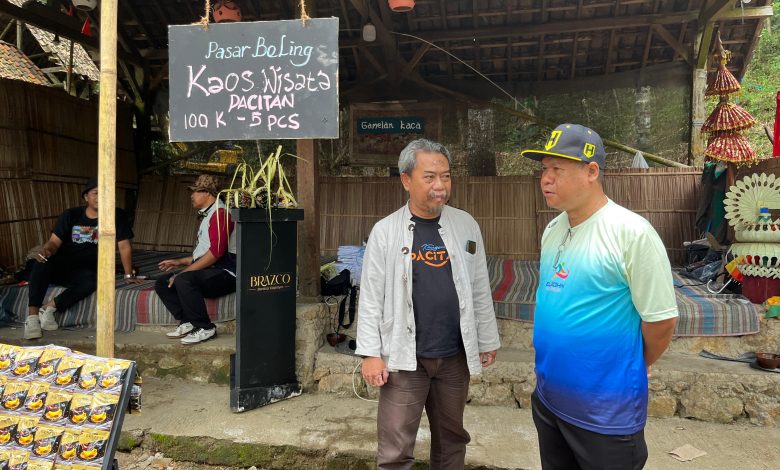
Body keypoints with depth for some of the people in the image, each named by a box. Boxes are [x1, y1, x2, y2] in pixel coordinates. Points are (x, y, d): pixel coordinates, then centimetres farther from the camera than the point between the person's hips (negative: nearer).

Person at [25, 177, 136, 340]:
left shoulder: (117, 216, -1)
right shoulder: (71, 215, 3)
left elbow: (124, 245, -4)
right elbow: (54, 242, -2)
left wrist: (129, 275, -7)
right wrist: (45, 250, -27)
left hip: (85, 272, -1)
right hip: (59, 268, 1)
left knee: (91, 280, -36)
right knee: (41, 261, -32)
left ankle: (49, 307, -19)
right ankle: (32, 315, -30)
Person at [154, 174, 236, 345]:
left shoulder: (220, 213, -10)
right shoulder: (207, 215, 24)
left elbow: (216, 251, -22)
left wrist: (185, 271, -19)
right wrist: (180, 262, 21)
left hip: (224, 273, -10)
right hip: (209, 272, 11)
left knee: (183, 280, -33)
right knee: (162, 283, 3)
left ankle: (205, 328, -19)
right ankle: (187, 323, -3)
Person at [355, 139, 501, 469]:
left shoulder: (466, 225, 2)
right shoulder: (385, 231, -6)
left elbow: (479, 289, 6)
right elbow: (371, 297, -5)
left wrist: (488, 340, 9)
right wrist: (370, 353, -7)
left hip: (455, 355, 3)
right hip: (404, 357, -2)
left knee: (451, 439, 19)